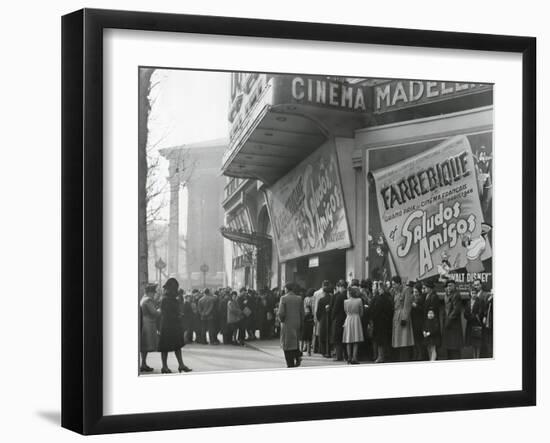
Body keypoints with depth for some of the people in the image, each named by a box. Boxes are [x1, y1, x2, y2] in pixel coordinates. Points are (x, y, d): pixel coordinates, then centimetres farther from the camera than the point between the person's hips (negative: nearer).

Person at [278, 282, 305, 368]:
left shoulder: (284, 298, -9)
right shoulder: (299, 298, 3)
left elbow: (281, 313, -13)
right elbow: (302, 313, 4)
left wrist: (281, 320, 6)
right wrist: (301, 324, 11)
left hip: (287, 324, -4)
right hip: (297, 323, 4)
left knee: (287, 344, 1)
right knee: (295, 341, 22)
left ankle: (290, 364, -1)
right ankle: (298, 356, 2)